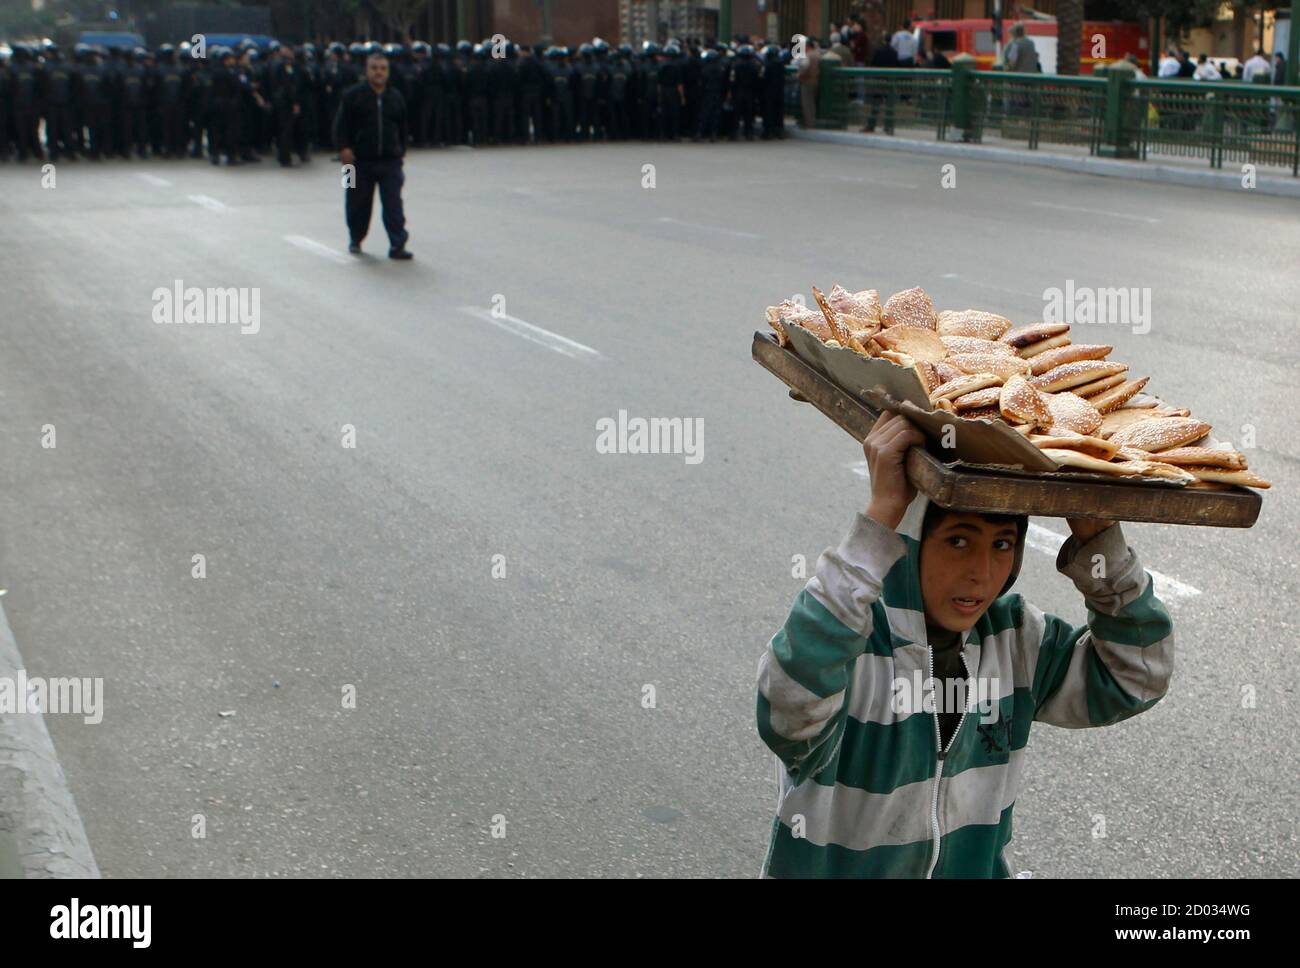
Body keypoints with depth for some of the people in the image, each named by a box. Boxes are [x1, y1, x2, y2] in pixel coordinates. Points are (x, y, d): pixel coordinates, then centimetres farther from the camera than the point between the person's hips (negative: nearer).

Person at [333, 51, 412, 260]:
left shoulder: (395, 97, 10)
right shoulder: (352, 95, -1)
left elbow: (403, 128, 19)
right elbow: (341, 124, -4)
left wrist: (400, 150, 14)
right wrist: (343, 147, -15)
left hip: (390, 161, 2)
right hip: (361, 161, -1)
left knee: (393, 204, -8)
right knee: (358, 204, 9)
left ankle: (397, 245, -9)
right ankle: (355, 240, 30)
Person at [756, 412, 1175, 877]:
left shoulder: (1012, 635, 1)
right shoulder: (841, 635, -17)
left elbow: (1136, 676, 2)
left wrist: (1095, 538, -10)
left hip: (976, 865, 4)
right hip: (834, 866, -4)